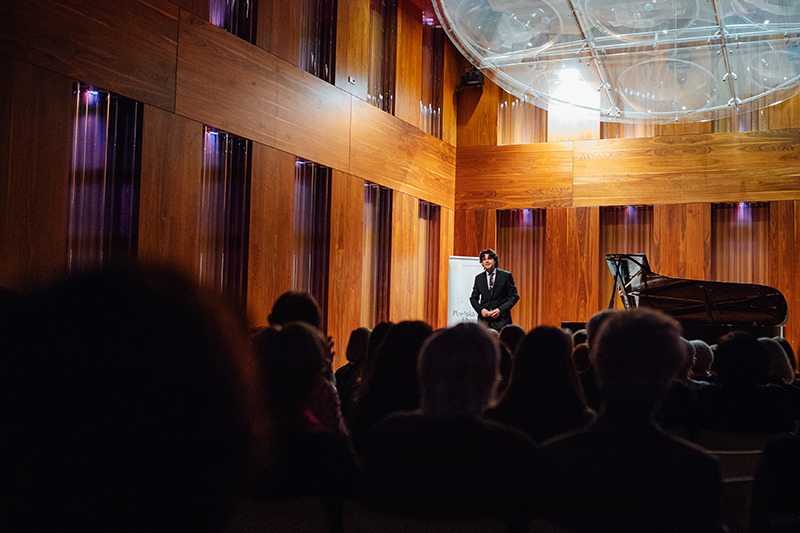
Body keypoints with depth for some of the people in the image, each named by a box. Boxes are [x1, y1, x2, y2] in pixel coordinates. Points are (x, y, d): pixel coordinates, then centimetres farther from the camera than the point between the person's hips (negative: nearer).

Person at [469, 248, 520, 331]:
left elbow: (514, 296, 1)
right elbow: (473, 298, 16)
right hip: (484, 320, 2)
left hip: (501, 320, -2)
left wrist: (500, 310, -11)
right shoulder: (478, 278, 11)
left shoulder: (506, 276, 2)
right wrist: (481, 309, -4)